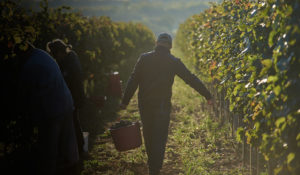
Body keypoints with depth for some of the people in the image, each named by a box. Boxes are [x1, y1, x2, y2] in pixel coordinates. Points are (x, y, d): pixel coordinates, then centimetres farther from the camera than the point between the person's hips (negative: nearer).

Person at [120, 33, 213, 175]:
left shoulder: (144, 58, 1)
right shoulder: (174, 62, -4)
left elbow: (133, 81, 0)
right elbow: (191, 79, -2)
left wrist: (125, 101, 5)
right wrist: (207, 95, 5)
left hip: (144, 104, 3)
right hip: (162, 106, -3)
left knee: (148, 136, 19)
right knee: (159, 138, 2)